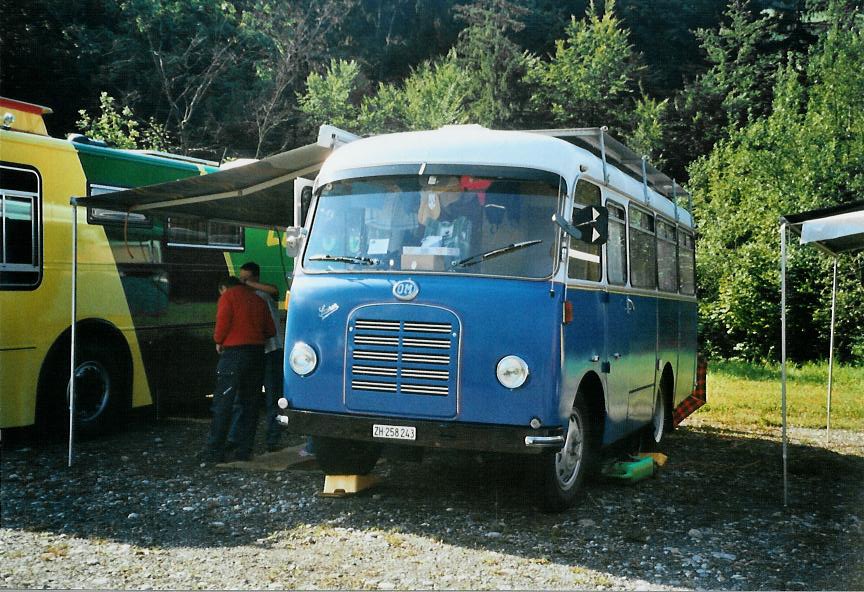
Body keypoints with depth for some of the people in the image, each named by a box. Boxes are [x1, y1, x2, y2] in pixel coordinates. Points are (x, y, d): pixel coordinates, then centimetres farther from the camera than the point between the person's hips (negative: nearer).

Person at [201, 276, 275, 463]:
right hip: (257, 354, 6)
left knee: (223, 403, -2)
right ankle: (244, 451, 11)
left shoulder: (228, 296, 1)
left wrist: (218, 341, 4)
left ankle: (215, 451, -3)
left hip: (234, 351, -5)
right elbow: (270, 330, 14)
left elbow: (223, 322, -12)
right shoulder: (257, 300, 17)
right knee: (250, 404, 10)